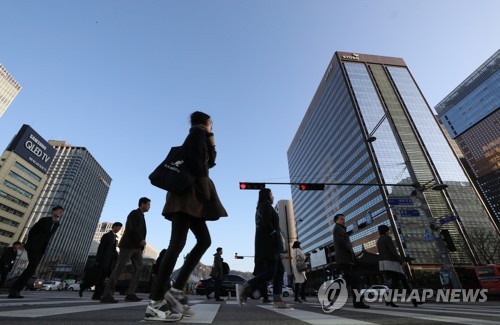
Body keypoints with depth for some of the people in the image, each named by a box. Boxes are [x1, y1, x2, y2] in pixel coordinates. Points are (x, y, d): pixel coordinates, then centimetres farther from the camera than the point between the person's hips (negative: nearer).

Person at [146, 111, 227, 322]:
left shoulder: (200, 138, 30)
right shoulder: (198, 131, 4)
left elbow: (209, 162, 32)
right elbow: (195, 159, -12)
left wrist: (211, 141, 25)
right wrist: (203, 187, -18)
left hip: (190, 194, 10)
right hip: (189, 190, -10)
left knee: (204, 240, 4)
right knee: (178, 242, -16)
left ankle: (176, 290, 3)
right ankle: (155, 304, -13)